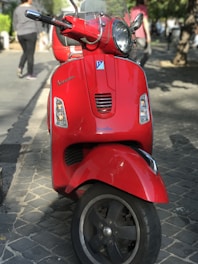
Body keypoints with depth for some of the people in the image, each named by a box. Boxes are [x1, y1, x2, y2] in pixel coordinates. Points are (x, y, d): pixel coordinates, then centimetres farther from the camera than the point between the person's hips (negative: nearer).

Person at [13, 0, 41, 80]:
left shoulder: (17, 9, 6)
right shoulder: (32, 9, -6)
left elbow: (15, 23, 12)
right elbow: (37, 23, -4)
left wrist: (16, 32, 24)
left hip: (20, 34, 4)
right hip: (31, 33, -4)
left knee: (25, 52, 21)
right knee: (30, 54, 3)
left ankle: (20, 67, -2)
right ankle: (30, 74, 4)